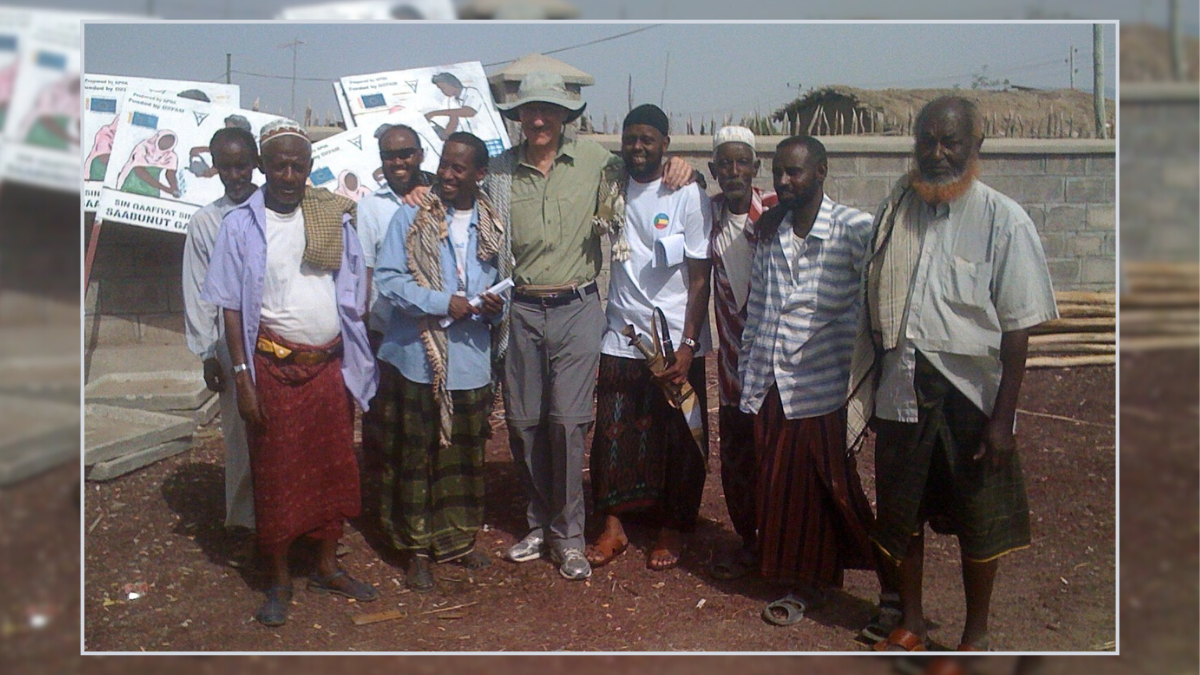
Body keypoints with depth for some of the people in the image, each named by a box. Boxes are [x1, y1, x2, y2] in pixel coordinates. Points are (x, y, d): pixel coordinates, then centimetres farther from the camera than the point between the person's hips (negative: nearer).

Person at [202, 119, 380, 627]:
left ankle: (327, 567, 28)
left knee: (332, 466, 12)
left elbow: (355, 288, 11)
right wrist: (242, 377, -11)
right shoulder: (242, 225, -4)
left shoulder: (333, 218, 4)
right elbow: (232, 306, -5)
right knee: (275, 472, 6)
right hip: (274, 364, -3)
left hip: (330, 362, 3)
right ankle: (279, 581, 20)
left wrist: (357, 361, 6)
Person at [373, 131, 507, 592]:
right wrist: (443, 303, -18)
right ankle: (417, 547, 18)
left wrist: (495, 307, -5)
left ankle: (459, 538, 29)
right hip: (419, 359, -3)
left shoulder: (493, 228, 8)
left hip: (471, 361, 3)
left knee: (466, 454, 12)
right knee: (416, 454, 4)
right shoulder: (411, 219, -1)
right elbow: (388, 280, -8)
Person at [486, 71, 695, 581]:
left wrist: (677, 166, -1)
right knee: (523, 422, 7)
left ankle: (569, 534, 11)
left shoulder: (593, 160, 1)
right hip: (521, 310, 2)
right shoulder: (501, 171, 4)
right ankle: (539, 524, 26)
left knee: (568, 420, -5)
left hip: (576, 308, -2)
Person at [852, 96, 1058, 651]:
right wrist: (867, 390, 9)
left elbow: (1017, 328, -10)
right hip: (901, 392, 4)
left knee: (979, 523, 11)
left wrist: (1003, 418, -13)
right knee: (901, 516, 14)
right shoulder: (893, 209, 2)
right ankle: (910, 623, 34)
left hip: (970, 396, -3)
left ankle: (976, 634, 31)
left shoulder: (1003, 220, -10)